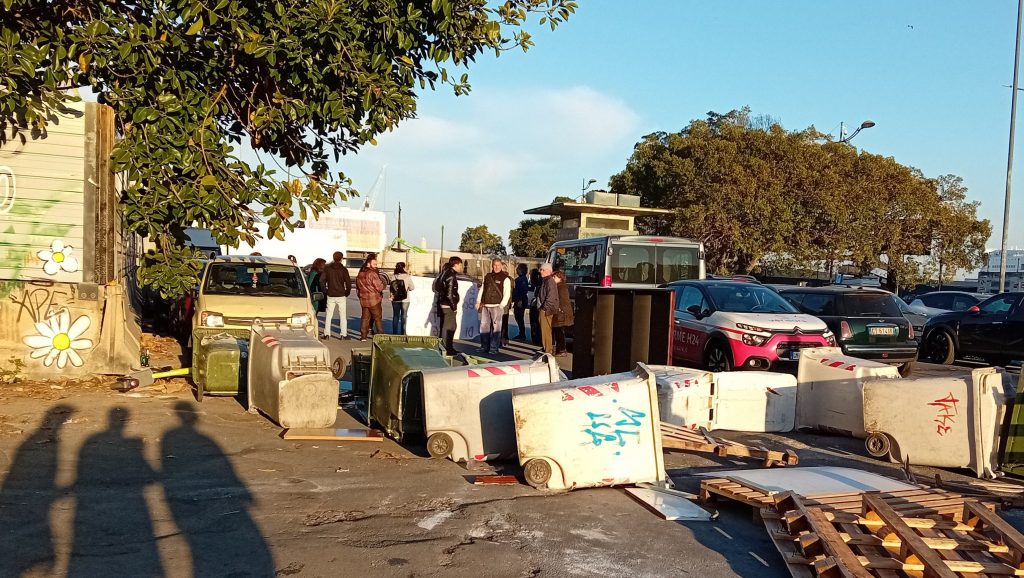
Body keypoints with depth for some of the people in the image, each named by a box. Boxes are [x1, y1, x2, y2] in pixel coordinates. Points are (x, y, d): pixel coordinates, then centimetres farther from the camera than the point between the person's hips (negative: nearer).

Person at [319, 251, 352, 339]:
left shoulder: (327, 268, 1)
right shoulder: (343, 269, -6)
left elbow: (322, 280, -2)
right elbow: (348, 282, -10)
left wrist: (325, 291, 7)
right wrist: (347, 292, 4)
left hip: (330, 295, 2)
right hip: (341, 295, -2)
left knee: (328, 315, 10)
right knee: (343, 315, 6)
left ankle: (326, 333, 7)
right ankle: (343, 334, 4)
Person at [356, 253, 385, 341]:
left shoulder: (360, 274, 9)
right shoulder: (372, 274, -16)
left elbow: (357, 287, 17)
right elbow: (380, 287, -17)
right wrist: (382, 283, 3)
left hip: (363, 300, 6)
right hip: (374, 300, -6)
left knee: (365, 317, 11)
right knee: (378, 318, 3)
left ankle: (363, 336, 9)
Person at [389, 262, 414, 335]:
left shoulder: (393, 277, -6)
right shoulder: (407, 277, -10)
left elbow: (390, 288, -6)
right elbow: (411, 288, -1)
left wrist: (392, 295, 7)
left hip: (395, 300, 2)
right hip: (405, 300, -2)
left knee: (395, 316, 11)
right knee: (404, 316, 7)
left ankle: (395, 333, 14)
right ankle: (402, 333, 7)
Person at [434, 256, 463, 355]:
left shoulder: (445, 274, 12)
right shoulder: (451, 276, -17)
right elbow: (450, 294, -22)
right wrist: (454, 306, -15)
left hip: (442, 305, 10)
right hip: (448, 306, -10)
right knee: (449, 328, -2)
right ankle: (448, 349, 4)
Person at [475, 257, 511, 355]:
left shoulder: (505, 278, -1)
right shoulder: (487, 276, 15)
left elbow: (507, 293, -5)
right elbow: (482, 289, 20)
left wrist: (502, 305, -12)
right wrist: (479, 301, 11)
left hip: (497, 306, -5)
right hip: (485, 306, 5)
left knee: (496, 327, -3)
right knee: (484, 326, 6)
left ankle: (494, 348, 1)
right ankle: (484, 347, 14)